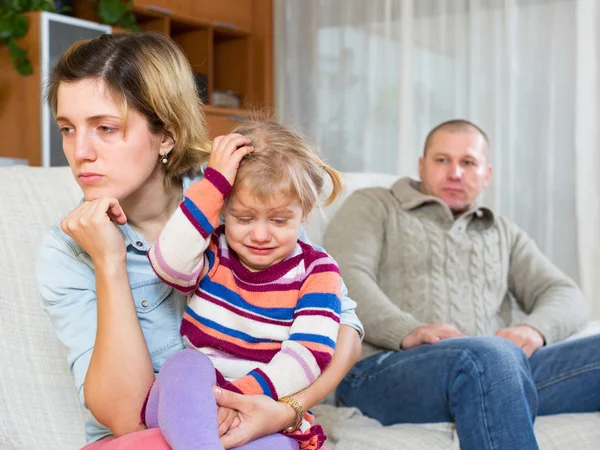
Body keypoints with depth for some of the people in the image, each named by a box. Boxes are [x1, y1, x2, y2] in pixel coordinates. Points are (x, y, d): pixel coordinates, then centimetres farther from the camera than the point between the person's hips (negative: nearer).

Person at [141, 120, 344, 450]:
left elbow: (311, 351, -12)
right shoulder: (211, 253, 5)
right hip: (187, 405, 1)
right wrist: (214, 181, -19)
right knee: (186, 364, -33)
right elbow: (169, 263, -19)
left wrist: (244, 394, -27)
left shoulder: (315, 271, 2)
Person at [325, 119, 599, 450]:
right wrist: (407, 331, -18)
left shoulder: (504, 234, 33)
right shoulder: (373, 206, 21)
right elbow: (345, 277, 2)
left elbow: (565, 295, 20)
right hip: (383, 368, -4)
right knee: (491, 354, -38)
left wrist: (534, 329, -6)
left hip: (500, 371, 5)